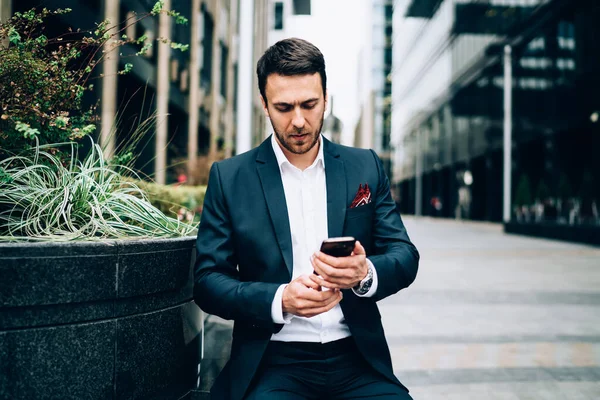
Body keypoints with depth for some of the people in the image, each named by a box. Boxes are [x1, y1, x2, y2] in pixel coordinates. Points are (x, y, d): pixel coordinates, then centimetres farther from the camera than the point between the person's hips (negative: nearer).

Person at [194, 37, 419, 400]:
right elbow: (208, 280, 0)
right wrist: (279, 300, -17)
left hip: (357, 358, 3)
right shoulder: (229, 177, 2)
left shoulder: (366, 167, 7)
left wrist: (366, 273, -17)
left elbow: (406, 256, 5)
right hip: (272, 362, -2)